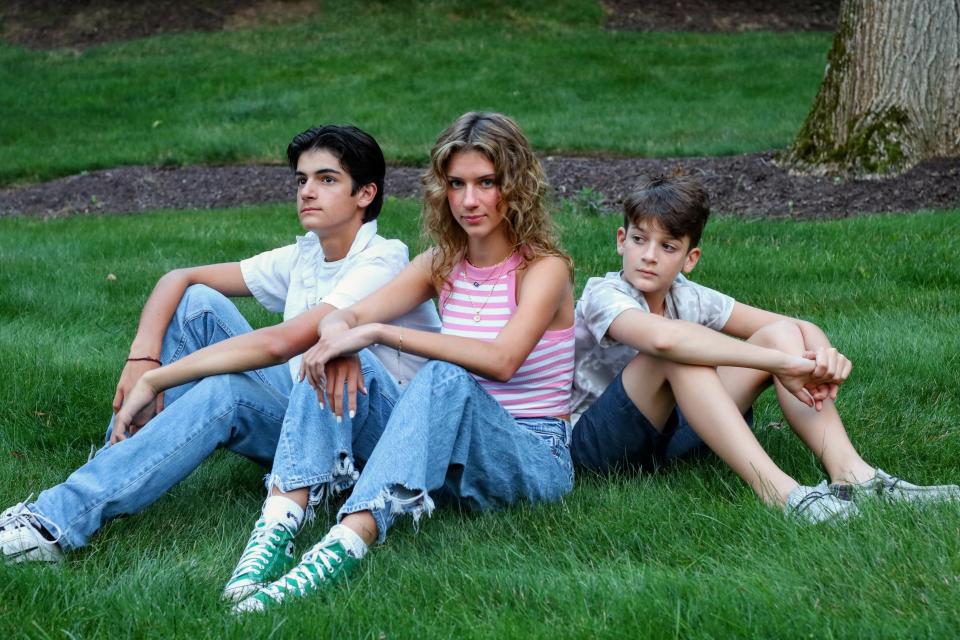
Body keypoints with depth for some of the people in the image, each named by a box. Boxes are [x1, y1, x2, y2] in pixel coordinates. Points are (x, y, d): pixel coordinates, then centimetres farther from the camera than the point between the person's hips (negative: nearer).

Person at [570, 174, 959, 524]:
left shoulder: (687, 297, 2)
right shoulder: (605, 296, -18)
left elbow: (801, 329, 1)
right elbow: (663, 337, -42)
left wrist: (823, 355, -25)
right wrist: (779, 363, -41)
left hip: (671, 431, 6)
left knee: (783, 333, -9)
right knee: (678, 352, -34)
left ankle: (851, 474, -26)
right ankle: (776, 490, -42)